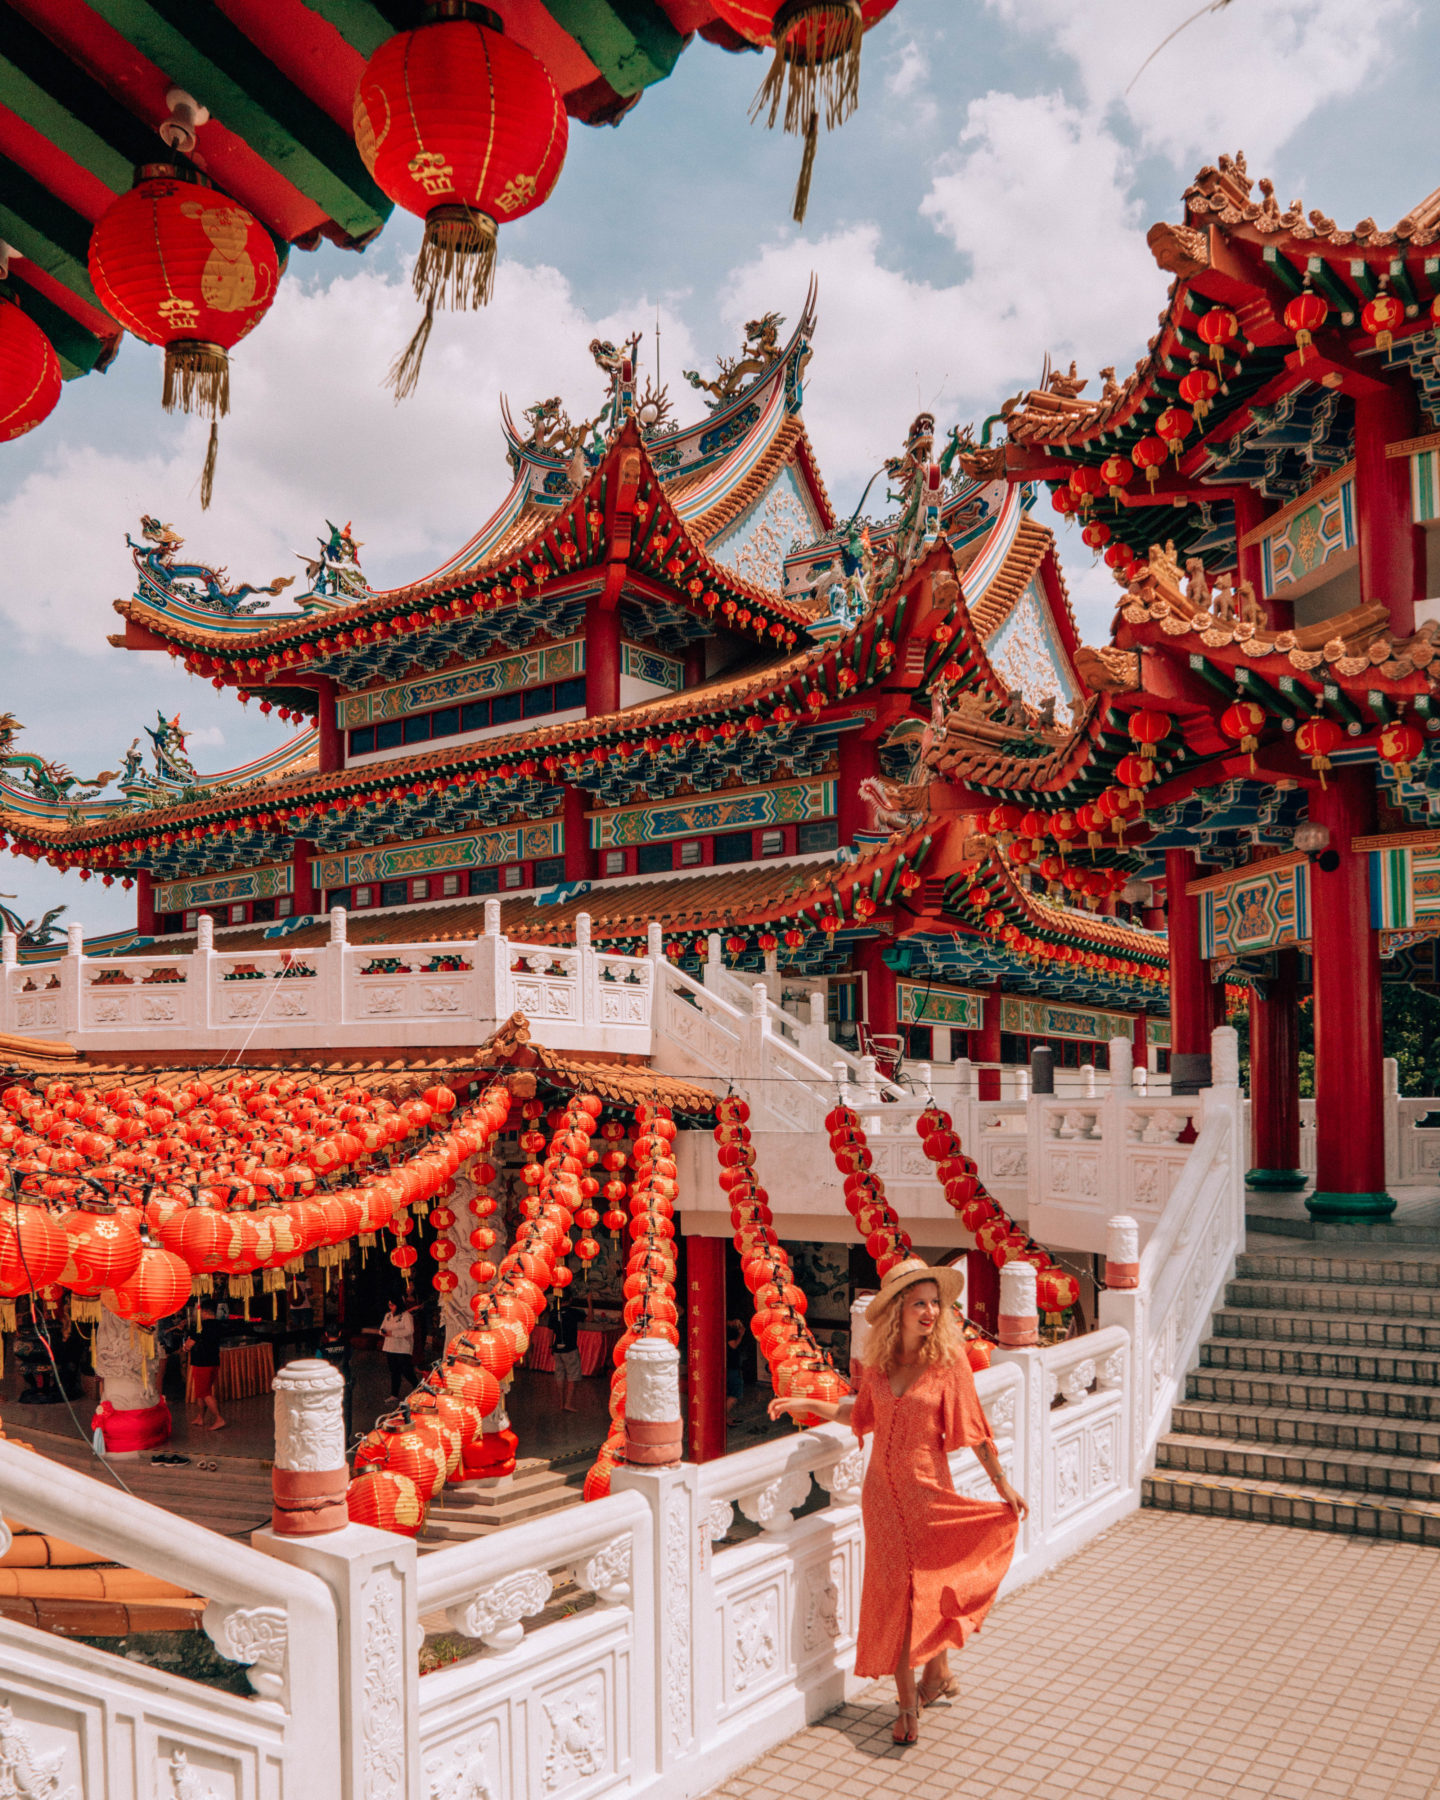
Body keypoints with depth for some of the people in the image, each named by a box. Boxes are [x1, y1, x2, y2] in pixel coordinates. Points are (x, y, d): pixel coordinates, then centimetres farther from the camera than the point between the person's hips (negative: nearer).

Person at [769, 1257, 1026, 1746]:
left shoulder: (949, 1360, -11)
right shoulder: (878, 1360, -1)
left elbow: (972, 1429, -5)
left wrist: (1002, 1484, -2)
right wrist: (806, 1404, 10)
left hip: (927, 1486, -3)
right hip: (882, 1487, 3)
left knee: (928, 1582, 4)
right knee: (894, 1587, 6)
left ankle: (936, 1674, 26)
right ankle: (908, 1701, 17)